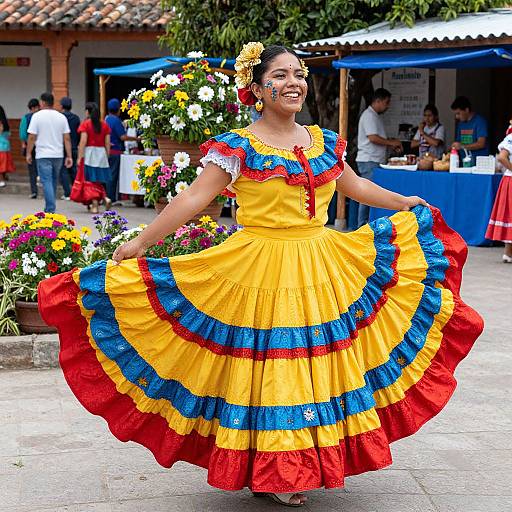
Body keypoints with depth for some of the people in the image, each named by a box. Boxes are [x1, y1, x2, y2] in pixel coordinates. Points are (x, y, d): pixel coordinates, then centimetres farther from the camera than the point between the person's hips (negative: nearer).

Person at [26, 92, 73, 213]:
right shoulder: (61, 117, 5)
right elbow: (67, 138, 2)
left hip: (43, 155, -4)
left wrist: (28, 153, 2)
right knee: (53, 182, 16)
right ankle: (49, 208, 26)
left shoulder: (37, 116, -6)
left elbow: (32, 137, -8)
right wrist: (69, 156, 5)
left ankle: (50, 210, -13)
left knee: (47, 182, -5)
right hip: (58, 155, 4)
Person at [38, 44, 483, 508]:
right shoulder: (238, 147, -7)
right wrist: (140, 243, -17)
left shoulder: (325, 143, 9)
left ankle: (307, 464, 27)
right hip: (260, 274, -5)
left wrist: (406, 203, 34)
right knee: (264, 371, 2)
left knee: (316, 368, 11)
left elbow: (354, 185, 25)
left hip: (321, 272, 5)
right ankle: (266, 474, 17)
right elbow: (194, 198, -12)